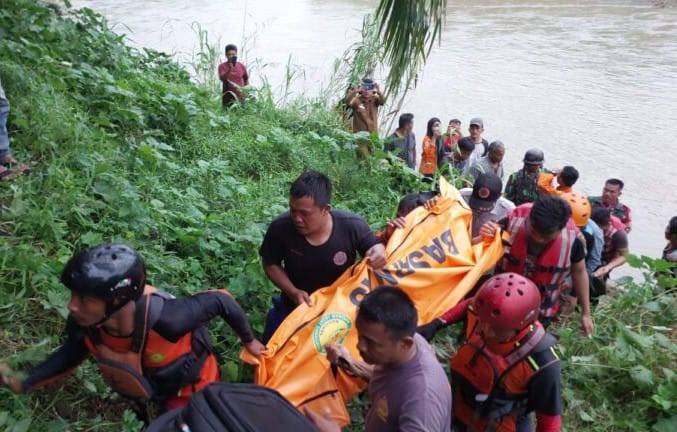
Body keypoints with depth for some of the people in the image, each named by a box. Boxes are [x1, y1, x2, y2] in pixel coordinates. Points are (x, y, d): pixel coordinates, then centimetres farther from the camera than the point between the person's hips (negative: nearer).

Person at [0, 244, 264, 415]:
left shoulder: (164, 318, -46)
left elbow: (220, 301, -31)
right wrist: (23, 385, -8)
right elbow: (75, 351, -3)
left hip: (191, 391, -5)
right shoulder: (83, 321, -28)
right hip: (151, 390, 5)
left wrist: (249, 341, -15)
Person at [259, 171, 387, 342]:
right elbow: (271, 264, -8)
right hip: (294, 307, 1)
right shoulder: (280, 228, -25)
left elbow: (374, 247, -8)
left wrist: (378, 252, -33)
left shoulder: (352, 226, -28)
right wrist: (293, 292, -21)